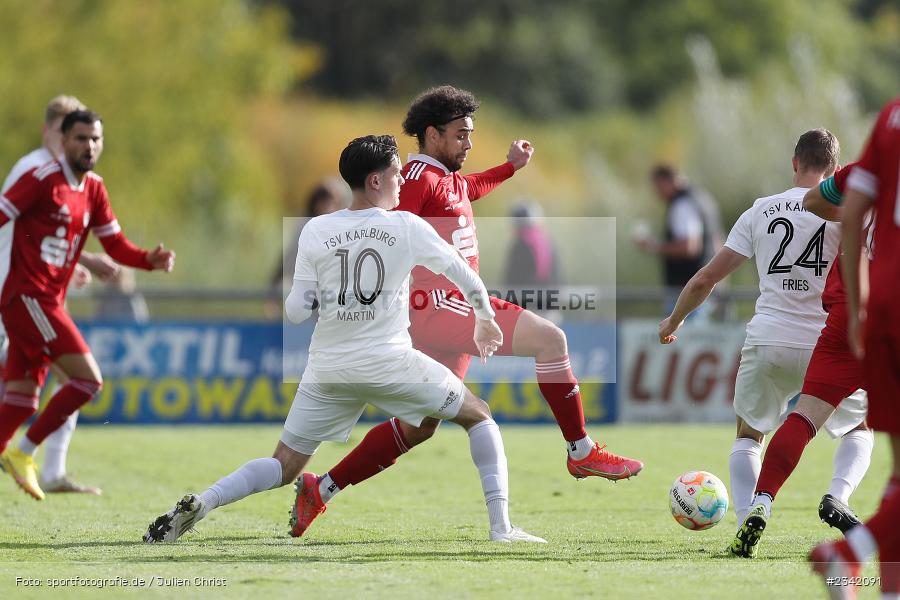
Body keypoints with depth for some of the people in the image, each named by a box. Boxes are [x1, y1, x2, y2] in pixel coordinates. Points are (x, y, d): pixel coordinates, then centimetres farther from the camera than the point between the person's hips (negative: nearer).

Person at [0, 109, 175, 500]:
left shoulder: (93, 189, 13)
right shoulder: (42, 179, -10)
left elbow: (115, 244, 16)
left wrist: (149, 260, -2)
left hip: (48, 303, 8)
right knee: (88, 379, -13)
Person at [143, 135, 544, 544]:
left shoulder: (315, 231, -1)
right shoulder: (407, 227, -5)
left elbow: (296, 311, -2)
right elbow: (464, 275, 8)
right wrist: (486, 321, 26)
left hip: (329, 370, 2)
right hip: (391, 364, -2)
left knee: (284, 467, 11)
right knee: (479, 417, 17)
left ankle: (201, 503, -12)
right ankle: (500, 527, 6)